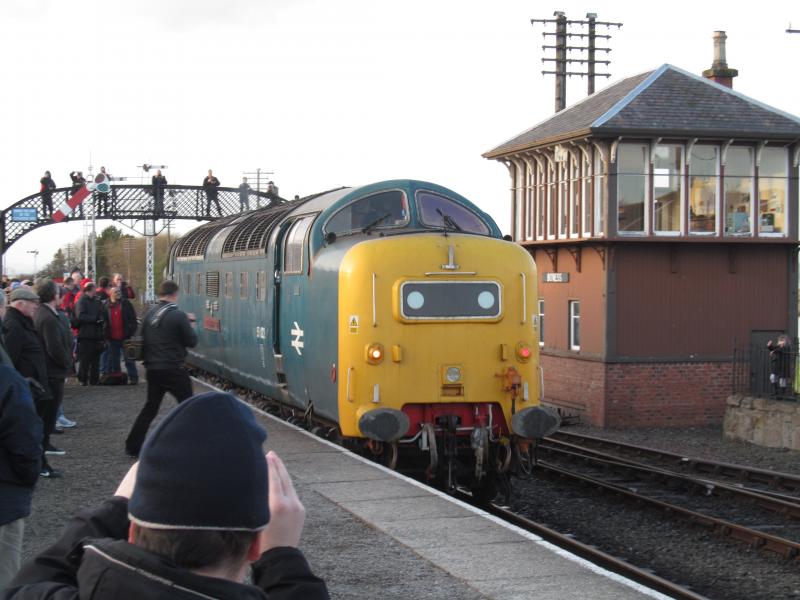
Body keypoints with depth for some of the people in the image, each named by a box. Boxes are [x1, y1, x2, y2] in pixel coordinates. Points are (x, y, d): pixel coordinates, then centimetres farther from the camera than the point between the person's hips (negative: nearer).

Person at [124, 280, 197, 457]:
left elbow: (143, 338, 14)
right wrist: (190, 325, 8)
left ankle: (133, 445, 15)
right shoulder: (179, 316, -13)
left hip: (153, 368, 6)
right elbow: (192, 342, -8)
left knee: (150, 407, 16)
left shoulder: (149, 314, 4)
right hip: (174, 370, -6)